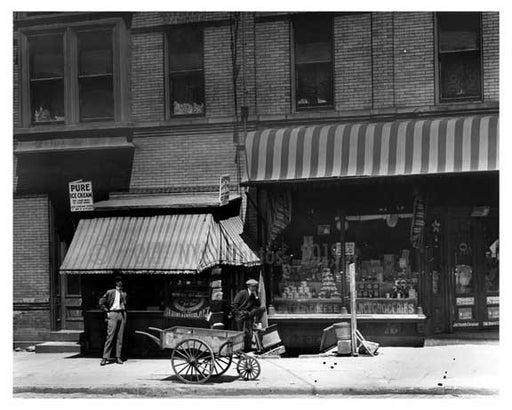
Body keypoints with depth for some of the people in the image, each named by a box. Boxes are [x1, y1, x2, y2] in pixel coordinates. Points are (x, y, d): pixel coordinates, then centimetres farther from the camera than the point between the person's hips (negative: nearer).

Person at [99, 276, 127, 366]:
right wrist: (107, 312, 1)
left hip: (122, 314, 4)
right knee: (110, 336, -9)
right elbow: (101, 302, 6)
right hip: (113, 314, -4)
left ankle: (118, 357, 7)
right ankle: (105, 357, -8)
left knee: (120, 337, 3)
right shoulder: (110, 292, 2)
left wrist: (124, 313, 12)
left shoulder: (124, 293, 13)